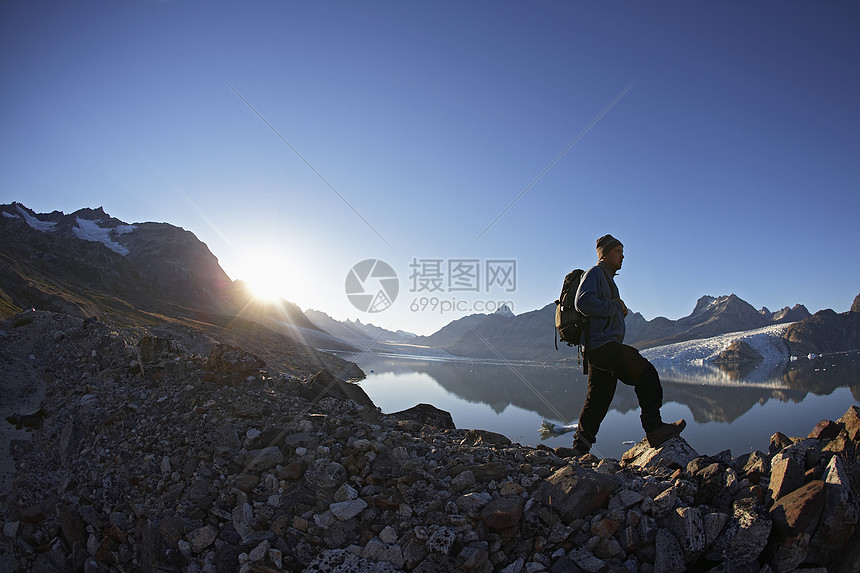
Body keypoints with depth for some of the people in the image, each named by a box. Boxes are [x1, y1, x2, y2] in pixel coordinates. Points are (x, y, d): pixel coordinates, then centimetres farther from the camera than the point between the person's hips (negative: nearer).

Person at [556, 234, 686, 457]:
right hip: (603, 345, -10)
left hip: (600, 349, 10)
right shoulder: (595, 273, -3)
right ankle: (654, 429, -1)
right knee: (646, 374, -9)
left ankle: (580, 447, 6)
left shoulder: (608, 278, 30)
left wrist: (621, 311, 9)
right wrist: (615, 307, -11)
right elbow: (583, 302, -22)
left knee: (598, 399, 6)